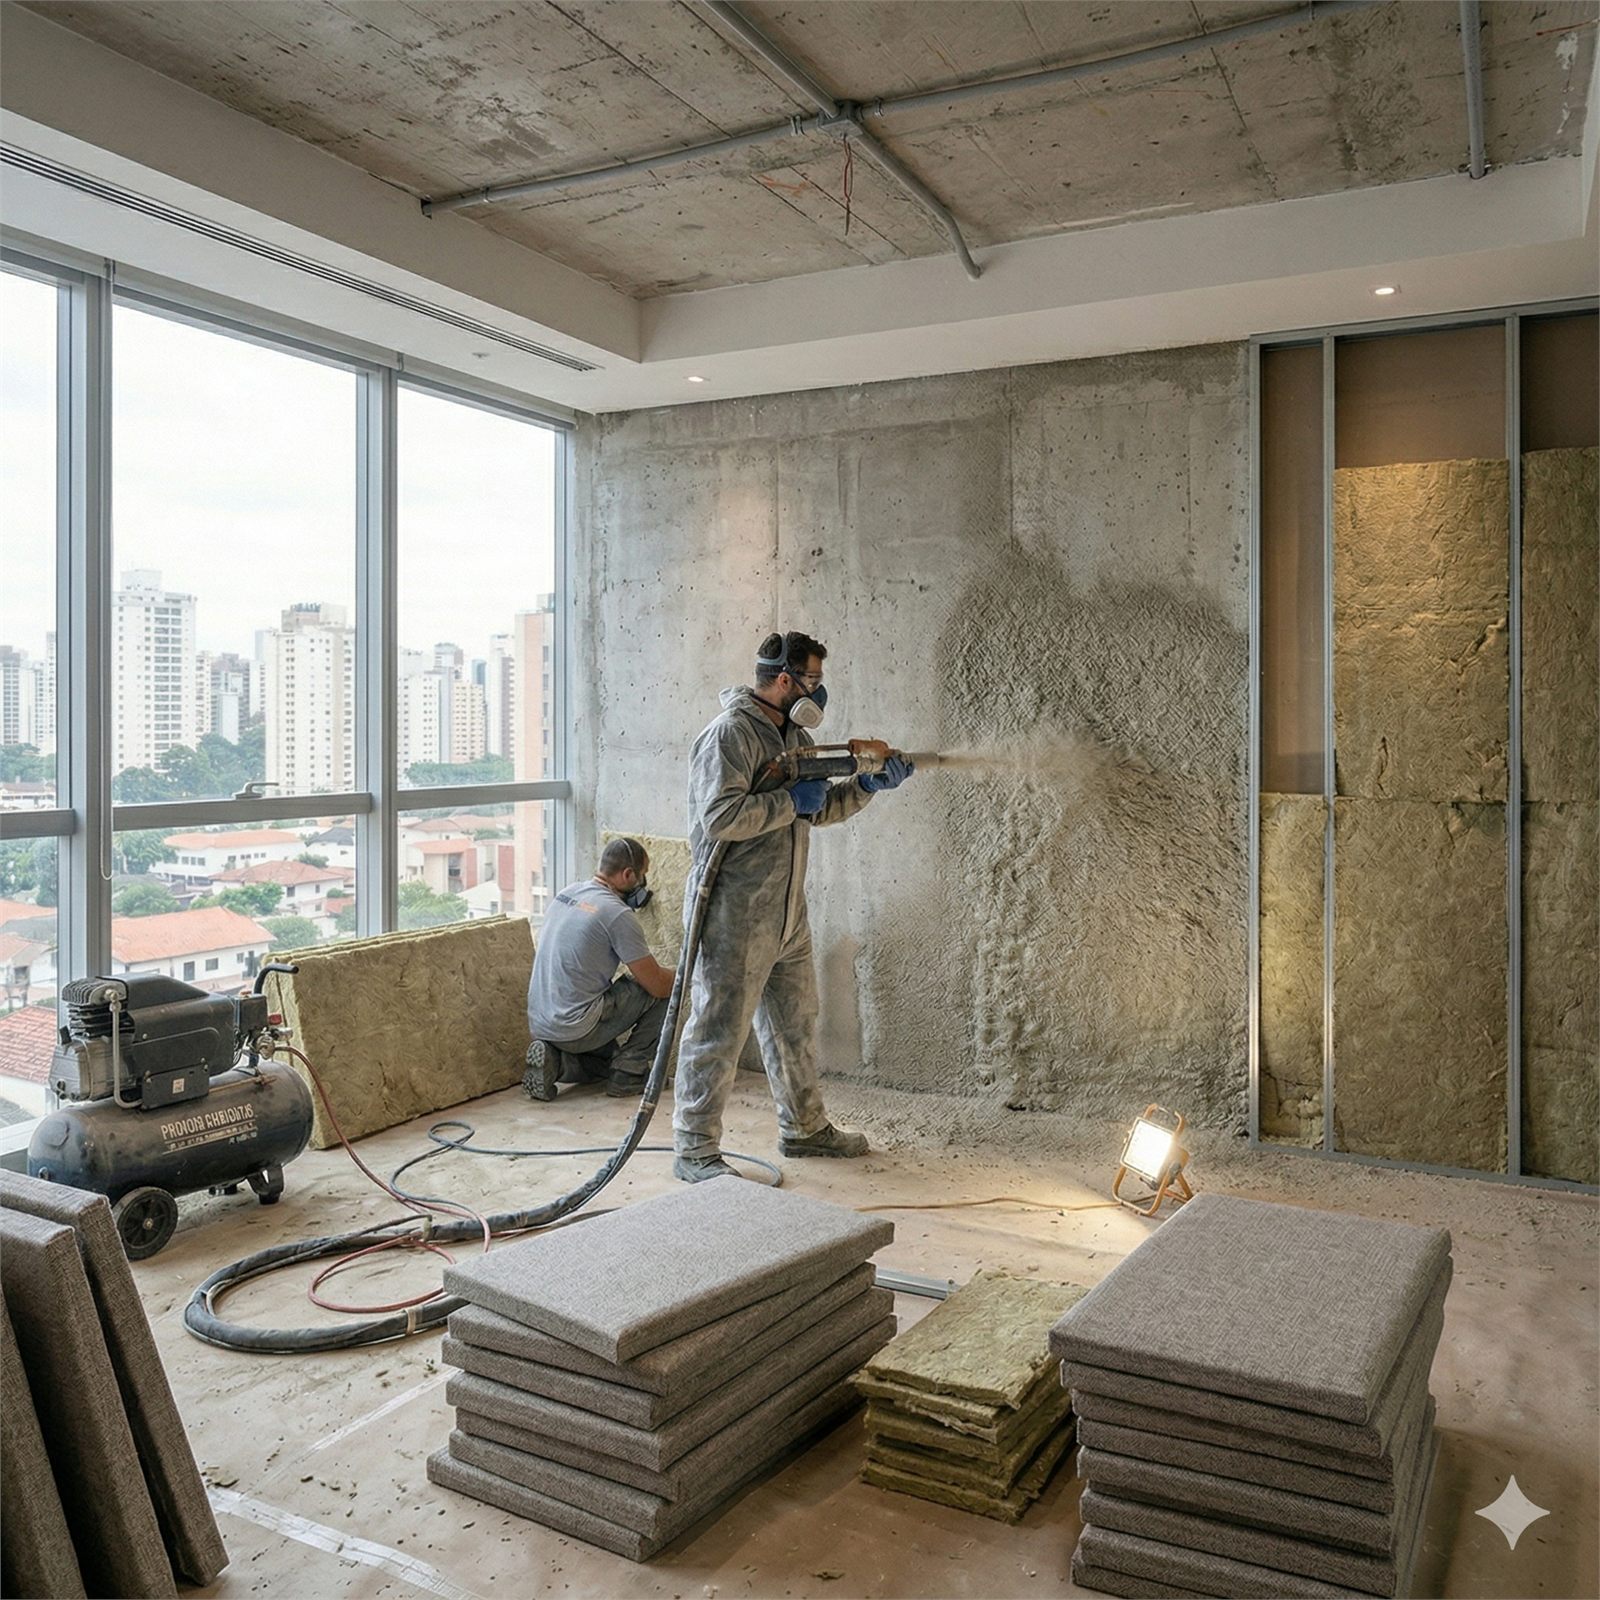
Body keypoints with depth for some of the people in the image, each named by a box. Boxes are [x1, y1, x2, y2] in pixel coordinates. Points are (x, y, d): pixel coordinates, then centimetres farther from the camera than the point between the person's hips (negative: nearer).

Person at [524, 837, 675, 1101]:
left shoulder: (567, 893, 8)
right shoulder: (618, 915, -17)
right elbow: (658, 984, -13)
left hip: (538, 1024, 9)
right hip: (575, 1028, -8)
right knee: (666, 991, 0)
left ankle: (555, 1060, 7)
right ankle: (628, 1073, 3)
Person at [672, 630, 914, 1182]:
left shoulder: (795, 737, 15)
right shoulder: (730, 734, -15)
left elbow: (819, 810, 25)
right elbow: (720, 817, -27)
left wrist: (866, 785, 11)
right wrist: (790, 802, -19)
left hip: (788, 914, 10)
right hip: (734, 915, -9)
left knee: (795, 1024, 19)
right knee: (718, 1030, -2)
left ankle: (805, 1127, 35)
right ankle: (693, 1150, 8)